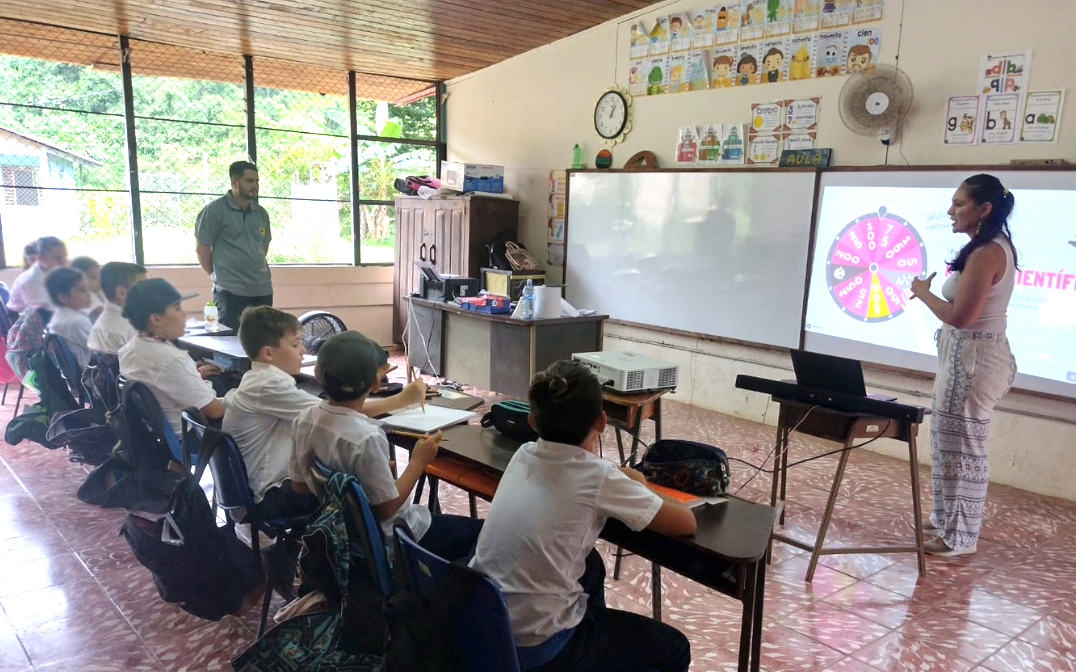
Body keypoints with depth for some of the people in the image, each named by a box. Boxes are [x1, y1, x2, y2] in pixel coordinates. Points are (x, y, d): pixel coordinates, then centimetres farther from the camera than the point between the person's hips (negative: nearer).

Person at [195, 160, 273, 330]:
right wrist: (220, 275, 4)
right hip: (230, 291, -6)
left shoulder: (261, 213, 11)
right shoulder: (214, 211, -6)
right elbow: (202, 248, -3)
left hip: (263, 289, 6)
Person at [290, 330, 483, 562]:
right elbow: (386, 508, -24)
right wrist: (418, 461, -13)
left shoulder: (305, 419, -9)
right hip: (387, 539, -8)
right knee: (479, 532, 2)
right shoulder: (365, 438, -32)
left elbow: (299, 485, 4)